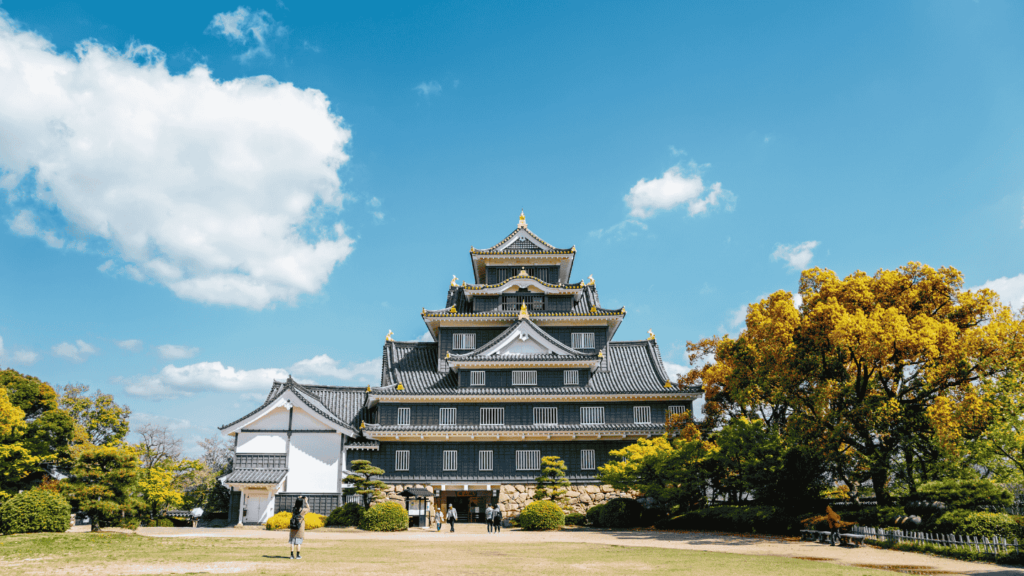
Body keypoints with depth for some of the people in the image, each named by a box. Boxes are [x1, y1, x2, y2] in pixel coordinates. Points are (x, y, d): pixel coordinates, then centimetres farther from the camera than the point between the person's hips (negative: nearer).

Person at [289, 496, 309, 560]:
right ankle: (298, 555, 3)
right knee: (299, 542, 3)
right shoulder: (303, 510, -13)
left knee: (292, 541, 8)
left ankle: (292, 555, 8)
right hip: (300, 528, -4)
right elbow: (308, 509, 9)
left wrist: (298, 499, 25)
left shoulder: (293, 509, -3)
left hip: (293, 527, 4)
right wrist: (306, 502, 17)